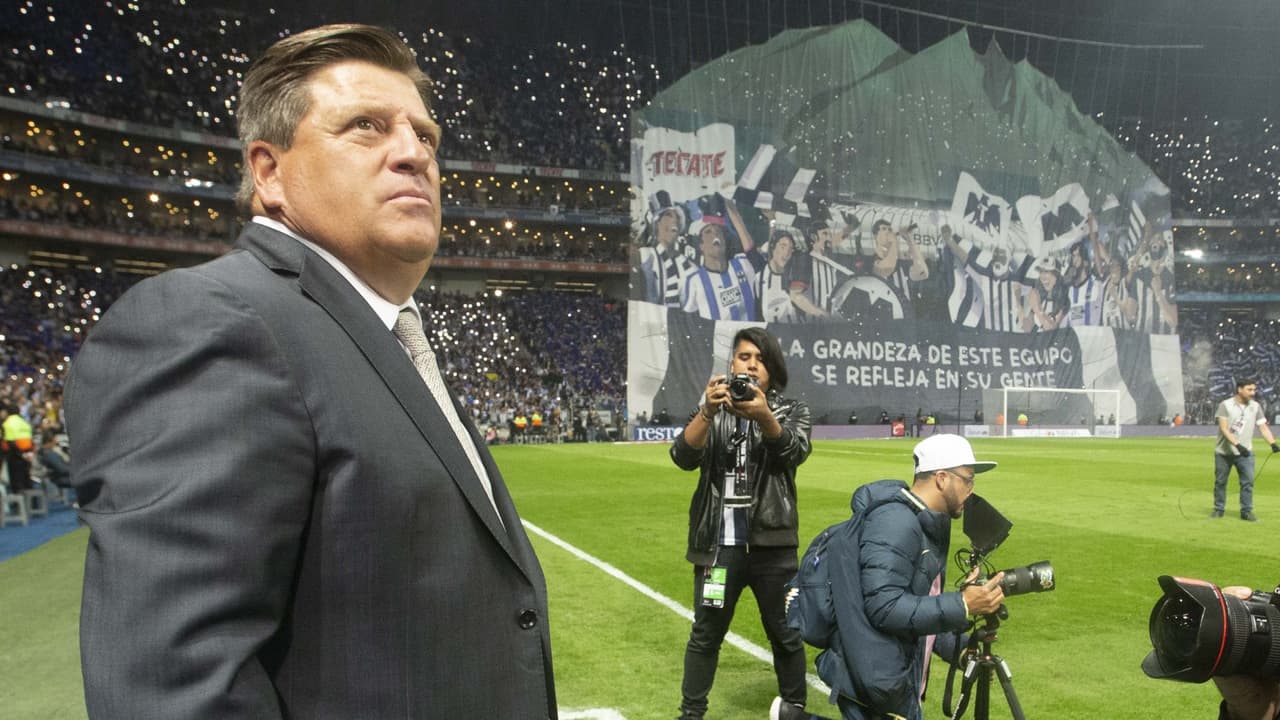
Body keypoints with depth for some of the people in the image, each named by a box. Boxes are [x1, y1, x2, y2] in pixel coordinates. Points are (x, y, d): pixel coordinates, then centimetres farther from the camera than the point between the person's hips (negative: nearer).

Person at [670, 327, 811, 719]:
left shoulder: (792, 410, 3)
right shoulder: (711, 410, 4)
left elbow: (795, 450, -19)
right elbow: (684, 457, -13)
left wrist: (763, 416, -39)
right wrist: (708, 412, -31)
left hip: (772, 544, 0)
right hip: (718, 545, 0)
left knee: (785, 634, 11)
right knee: (705, 634, 9)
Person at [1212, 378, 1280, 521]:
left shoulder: (1255, 406, 3)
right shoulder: (1225, 405, -9)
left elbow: (1263, 427, 1)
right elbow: (1224, 428, -17)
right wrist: (1238, 445, -29)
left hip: (1245, 452, 2)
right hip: (1223, 452, -2)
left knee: (1248, 481, -4)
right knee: (1220, 481, 6)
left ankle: (1246, 511, 6)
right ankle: (1218, 509, 19)